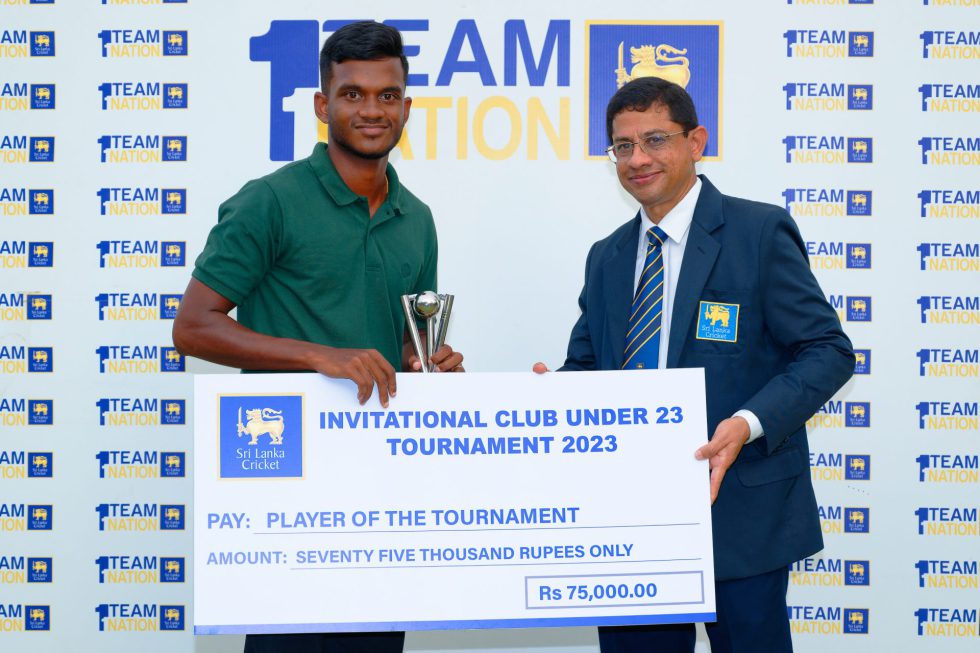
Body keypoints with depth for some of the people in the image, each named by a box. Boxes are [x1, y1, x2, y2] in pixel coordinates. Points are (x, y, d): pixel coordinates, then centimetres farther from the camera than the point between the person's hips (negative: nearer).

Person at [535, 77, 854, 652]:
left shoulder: (760, 232, -5)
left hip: (740, 511, -5)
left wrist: (749, 423, -23)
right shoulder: (607, 259, 13)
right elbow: (587, 363, 18)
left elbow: (827, 350, -8)